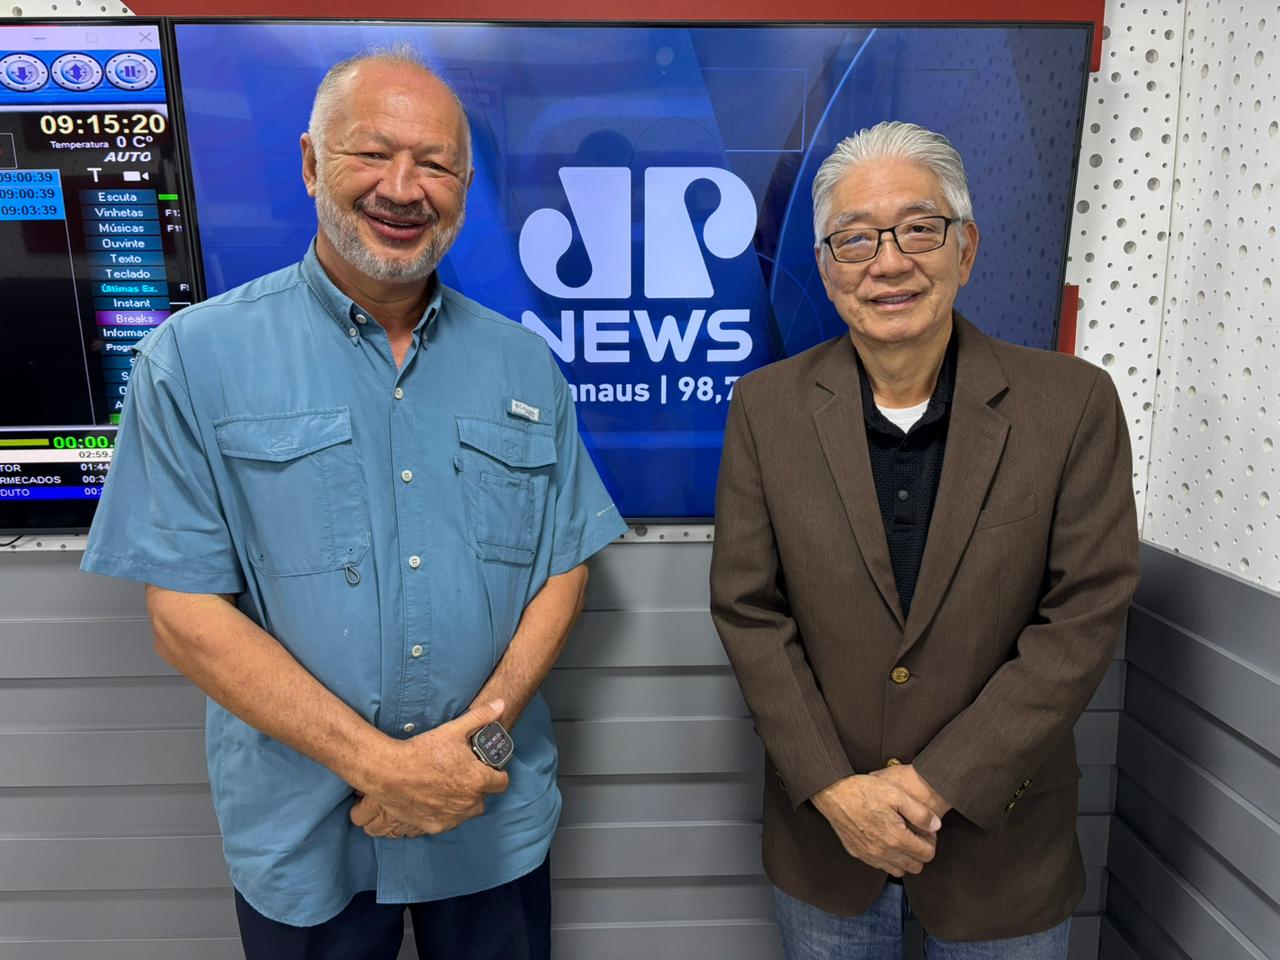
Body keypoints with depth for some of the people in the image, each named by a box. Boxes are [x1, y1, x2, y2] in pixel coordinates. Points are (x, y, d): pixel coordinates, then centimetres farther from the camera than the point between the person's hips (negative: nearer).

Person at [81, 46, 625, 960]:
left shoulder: (524, 364, 0)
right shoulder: (197, 357, -8)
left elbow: (564, 566, 1)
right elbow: (186, 612, -11)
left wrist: (482, 734, -13)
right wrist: (380, 763, -17)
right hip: (300, 833, -2)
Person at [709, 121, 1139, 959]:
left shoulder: (1074, 403, -9)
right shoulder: (767, 407, -7)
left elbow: (1085, 616, -11)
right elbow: (747, 610, -7)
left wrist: (938, 782, -14)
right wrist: (834, 787, -12)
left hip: (1001, 830, 0)